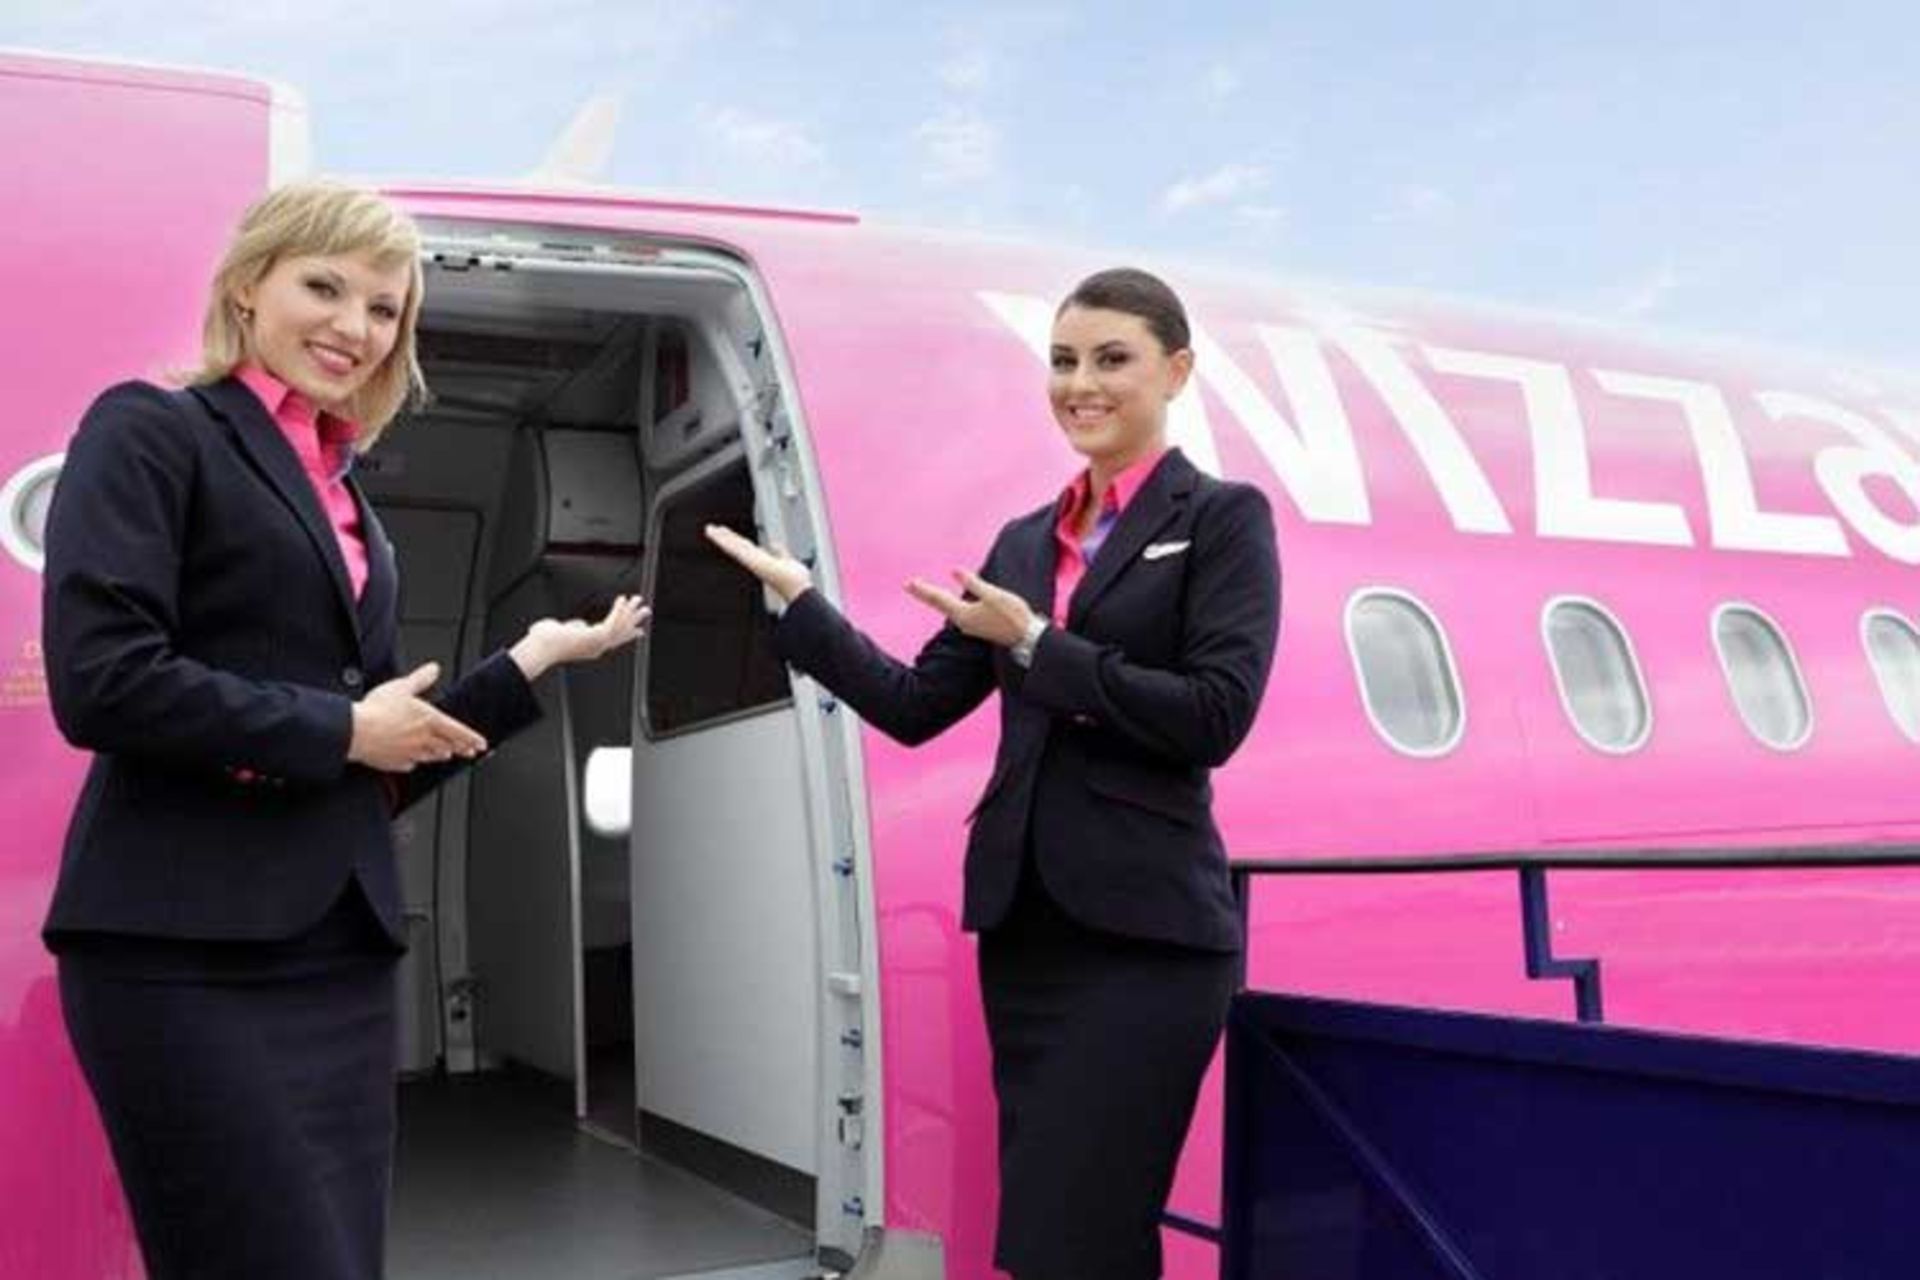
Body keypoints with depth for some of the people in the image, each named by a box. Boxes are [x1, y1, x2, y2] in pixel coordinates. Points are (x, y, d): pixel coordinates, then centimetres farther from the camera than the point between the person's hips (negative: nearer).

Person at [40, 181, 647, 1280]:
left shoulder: (348, 503, 18)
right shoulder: (151, 433, -2)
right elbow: (99, 680, -16)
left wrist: (533, 662, 11)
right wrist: (342, 729, -10)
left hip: (341, 949, 7)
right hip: (186, 952, -7)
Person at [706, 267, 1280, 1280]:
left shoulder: (1224, 518, -1)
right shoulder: (1024, 539, 14)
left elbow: (1215, 717, -13)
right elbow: (915, 707, 13)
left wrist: (1034, 645, -13)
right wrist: (798, 601, 8)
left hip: (1145, 930, -6)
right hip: (1023, 922, 6)